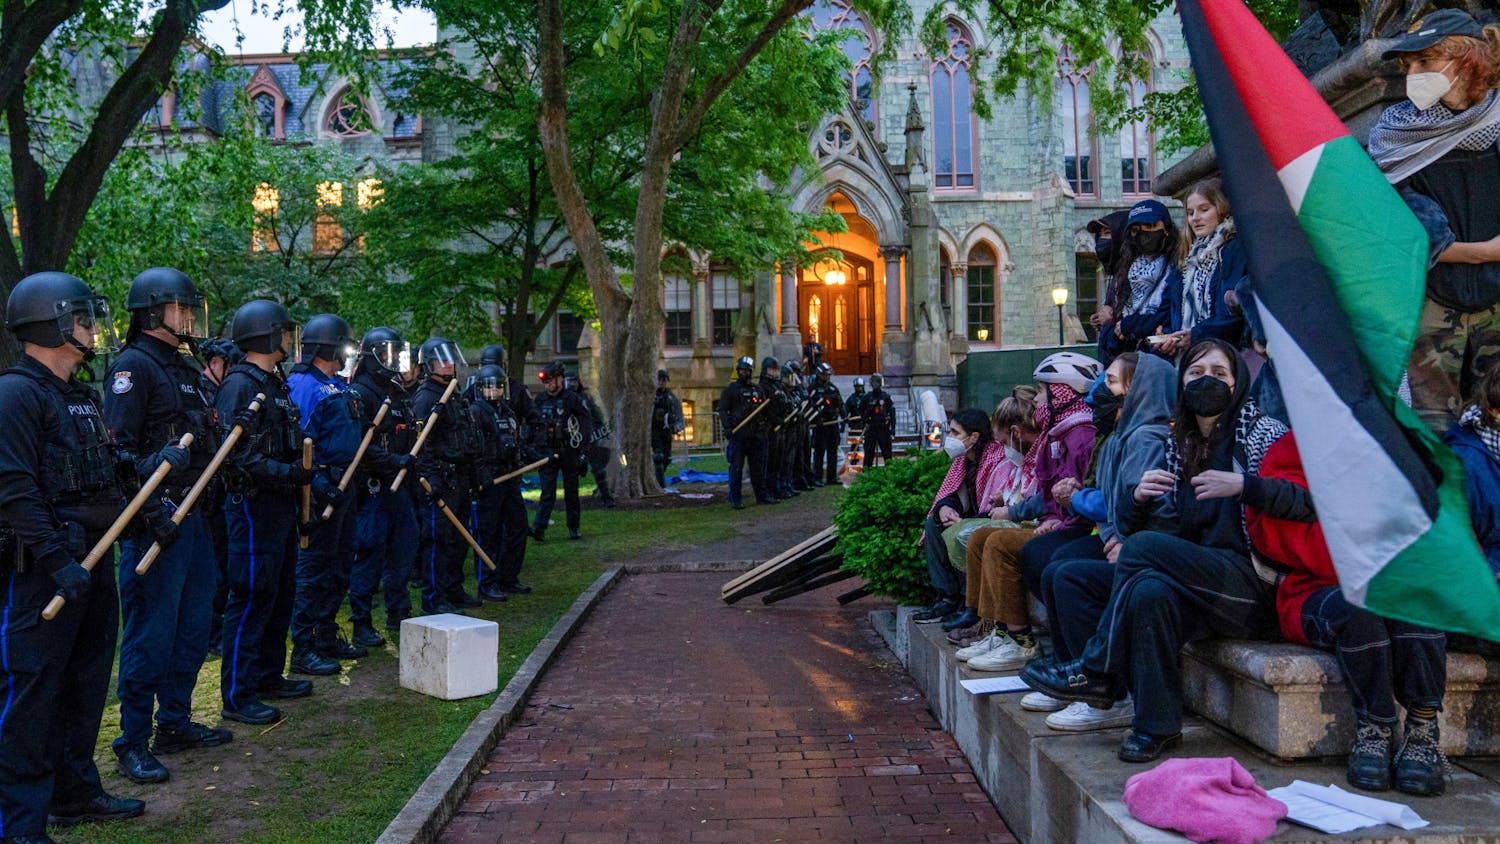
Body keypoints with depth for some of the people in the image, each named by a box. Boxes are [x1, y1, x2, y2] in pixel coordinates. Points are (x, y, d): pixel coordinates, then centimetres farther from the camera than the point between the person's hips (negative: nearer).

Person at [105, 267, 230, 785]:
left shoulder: (183, 368, 18)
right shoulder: (133, 366, -11)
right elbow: (120, 447, -18)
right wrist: (153, 507, -24)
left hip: (193, 516, 9)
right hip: (156, 519, -9)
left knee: (193, 625, 15)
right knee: (151, 633, -3)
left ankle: (176, 723, 28)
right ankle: (133, 742, 7)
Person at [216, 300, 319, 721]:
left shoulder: (276, 383, 17)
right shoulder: (239, 386, -14)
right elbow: (238, 453, -22)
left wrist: (304, 464, 8)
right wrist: (288, 473, -26)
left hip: (281, 504, 10)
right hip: (253, 504, -10)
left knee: (281, 595, 16)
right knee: (251, 599, -6)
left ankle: (268, 676, 28)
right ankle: (237, 695, 2)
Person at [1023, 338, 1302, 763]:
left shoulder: (1260, 432, 0)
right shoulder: (1181, 447, 18)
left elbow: (1308, 498, -14)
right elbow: (1172, 527, 18)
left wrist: (1242, 485, -27)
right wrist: (1141, 498, -4)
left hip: (1255, 586, -5)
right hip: (1203, 581, 5)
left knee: (1142, 549, -26)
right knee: (1152, 590, -31)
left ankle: (1096, 672, -15)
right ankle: (1157, 726, -26)